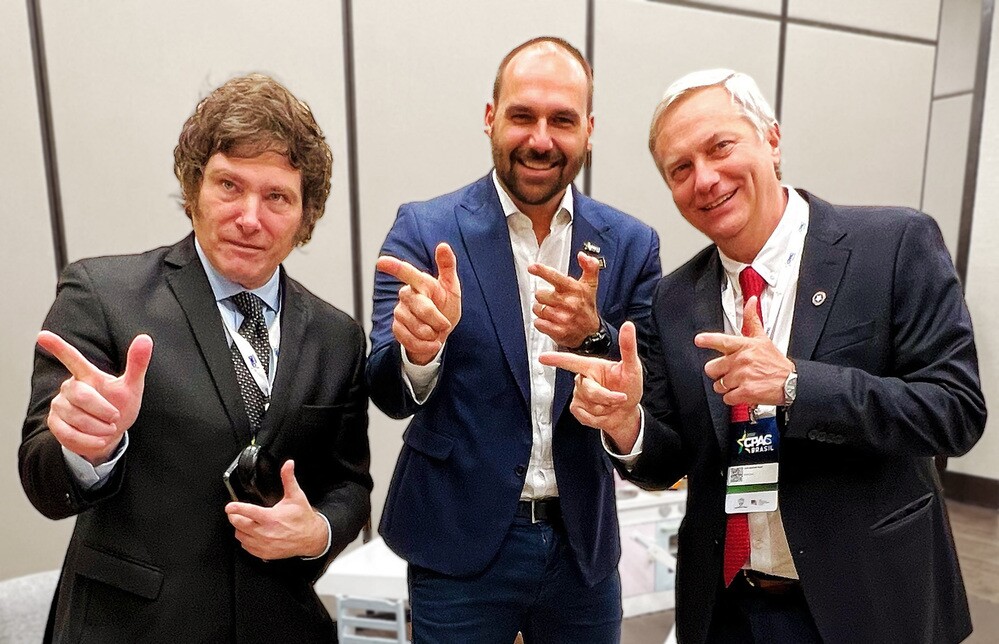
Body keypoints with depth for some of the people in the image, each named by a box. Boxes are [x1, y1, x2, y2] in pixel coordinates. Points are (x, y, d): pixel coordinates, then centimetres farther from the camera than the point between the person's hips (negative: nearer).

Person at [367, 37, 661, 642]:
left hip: (584, 546, 3)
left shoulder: (631, 244, -3)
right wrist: (417, 350, -34)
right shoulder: (425, 228, -9)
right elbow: (389, 394, -11)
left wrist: (594, 336, -23)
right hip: (459, 546, -2)